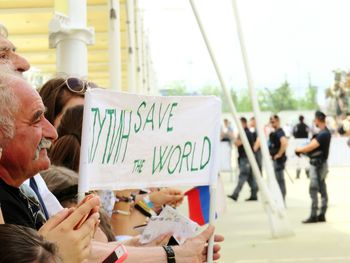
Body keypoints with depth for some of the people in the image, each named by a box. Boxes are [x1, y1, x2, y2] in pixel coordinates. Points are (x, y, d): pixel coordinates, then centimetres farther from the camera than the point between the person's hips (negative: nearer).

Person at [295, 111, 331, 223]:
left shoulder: (323, 134, -21)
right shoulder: (325, 132, 12)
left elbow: (310, 147, -21)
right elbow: (314, 146, 15)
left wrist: (299, 149, -3)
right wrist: (302, 150, 2)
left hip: (317, 164, -10)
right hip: (320, 163, 10)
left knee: (314, 190, -8)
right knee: (322, 190, 11)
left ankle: (313, 216, -6)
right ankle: (322, 214, 16)